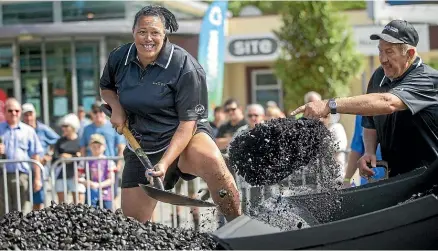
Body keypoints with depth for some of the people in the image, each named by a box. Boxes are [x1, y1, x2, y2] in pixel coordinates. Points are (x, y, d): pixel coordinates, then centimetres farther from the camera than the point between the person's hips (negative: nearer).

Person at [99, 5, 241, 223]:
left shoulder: (185, 68, -18)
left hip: (185, 138, -5)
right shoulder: (118, 59, -3)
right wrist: (116, 107, -4)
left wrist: (164, 163, -30)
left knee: (210, 161, -40)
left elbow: (187, 123, -18)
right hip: (142, 147, 5)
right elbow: (106, 87, 20)